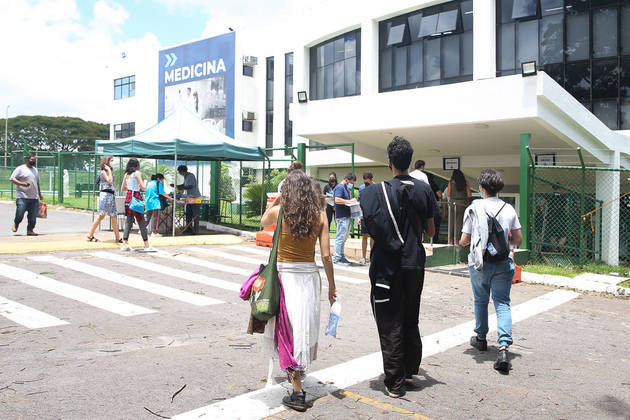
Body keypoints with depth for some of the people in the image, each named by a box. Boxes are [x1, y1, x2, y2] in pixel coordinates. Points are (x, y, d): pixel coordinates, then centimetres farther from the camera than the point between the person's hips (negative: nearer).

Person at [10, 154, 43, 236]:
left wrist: (40, 194, 27)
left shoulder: (35, 170, 20)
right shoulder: (20, 169, 0)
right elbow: (12, 179, -6)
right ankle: (16, 224, 20)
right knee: (20, 213, -10)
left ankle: (30, 230, 14)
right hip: (22, 197, -5)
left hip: (34, 198, 5)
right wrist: (22, 184, -21)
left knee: (33, 217, 1)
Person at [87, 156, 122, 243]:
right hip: (105, 195, -8)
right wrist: (109, 170, -13)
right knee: (101, 216, -5)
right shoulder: (103, 171, -5)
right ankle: (90, 235, 6)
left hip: (111, 195, 8)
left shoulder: (110, 171, 19)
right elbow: (110, 181, -19)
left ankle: (118, 237, 5)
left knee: (114, 216, 4)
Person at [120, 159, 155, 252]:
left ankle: (125, 244, 7)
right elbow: (143, 187, -10)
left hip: (128, 198, 6)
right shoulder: (137, 173, -6)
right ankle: (147, 245, 0)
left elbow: (122, 188, 17)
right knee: (142, 222, -2)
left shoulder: (126, 174, 12)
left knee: (128, 221, 10)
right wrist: (144, 184, 11)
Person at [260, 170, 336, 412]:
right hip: (310, 276, 3)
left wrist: (278, 199, 17)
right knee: (305, 327, 18)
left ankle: (298, 392, 1)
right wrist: (331, 287, 5)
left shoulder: (279, 211, -6)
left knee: (288, 328, 2)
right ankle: (296, 372, 39)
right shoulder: (319, 216, -2)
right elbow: (326, 256, -2)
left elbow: (264, 222, 19)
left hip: (285, 275, -2)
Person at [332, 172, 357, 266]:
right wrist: (349, 201, -20)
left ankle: (341, 256, 22)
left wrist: (352, 201, 8)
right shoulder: (339, 187, -12)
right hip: (342, 217, -10)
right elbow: (337, 200, -25)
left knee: (343, 238, 14)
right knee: (340, 238, -6)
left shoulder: (346, 188, 19)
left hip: (347, 216, 10)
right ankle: (336, 258, -2)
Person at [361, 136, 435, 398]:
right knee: (411, 321, 19)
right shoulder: (424, 190, 1)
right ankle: (410, 372, 29)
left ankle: (395, 382, 8)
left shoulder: (378, 190, -12)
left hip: (387, 266, -4)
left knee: (390, 325, 3)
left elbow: (370, 229, -14)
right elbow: (430, 231, 8)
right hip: (415, 263, 5)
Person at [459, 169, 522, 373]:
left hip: (479, 263, -1)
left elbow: (464, 241, -6)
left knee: (480, 300, 18)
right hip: (503, 263, 1)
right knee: (502, 303, 2)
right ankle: (503, 347, -12)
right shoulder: (509, 209, 1)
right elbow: (518, 240, 4)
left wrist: (462, 241, 17)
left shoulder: (473, 208, -6)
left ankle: (481, 338, 35)